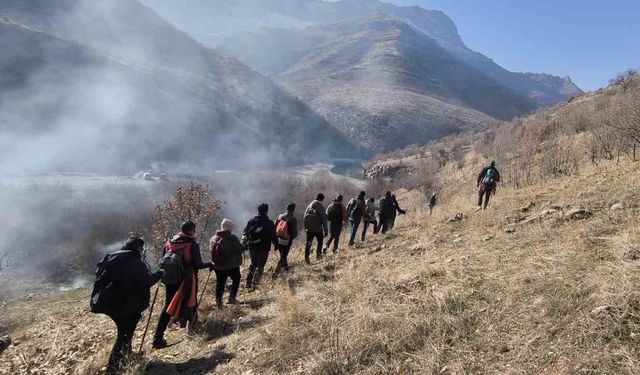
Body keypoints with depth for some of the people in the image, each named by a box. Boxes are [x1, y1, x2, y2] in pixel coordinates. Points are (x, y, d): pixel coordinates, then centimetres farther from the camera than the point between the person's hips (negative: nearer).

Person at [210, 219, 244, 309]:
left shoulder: (213, 239, -2)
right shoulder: (232, 238, -19)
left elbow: (212, 252, 8)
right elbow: (240, 250, -16)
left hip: (218, 267, 4)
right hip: (232, 265, -4)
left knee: (220, 283, 15)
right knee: (236, 279, 20)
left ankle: (218, 302, 15)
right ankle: (232, 298, 17)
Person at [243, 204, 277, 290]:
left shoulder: (251, 221, 1)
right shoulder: (269, 223, -11)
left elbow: (245, 233, 6)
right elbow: (273, 236, -9)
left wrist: (246, 244, 16)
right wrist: (276, 245, 6)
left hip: (252, 247, 4)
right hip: (263, 249, -4)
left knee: (253, 264, 23)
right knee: (260, 267, 8)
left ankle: (248, 283, 23)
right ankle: (254, 285, 5)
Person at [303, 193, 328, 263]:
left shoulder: (310, 205, 4)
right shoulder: (321, 207, -14)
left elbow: (305, 216, 10)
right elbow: (324, 219, -15)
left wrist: (305, 227, 18)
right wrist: (325, 230, -10)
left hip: (309, 228, 4)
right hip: (318, 229, -4)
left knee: (308, 243, 10)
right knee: (320, 241, 18)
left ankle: (306, 256, 1)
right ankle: (318, 254, 19)